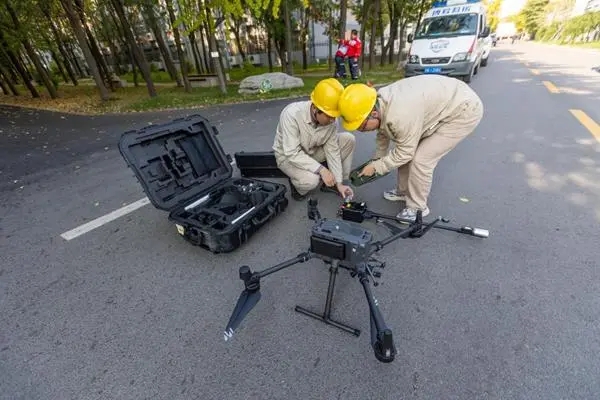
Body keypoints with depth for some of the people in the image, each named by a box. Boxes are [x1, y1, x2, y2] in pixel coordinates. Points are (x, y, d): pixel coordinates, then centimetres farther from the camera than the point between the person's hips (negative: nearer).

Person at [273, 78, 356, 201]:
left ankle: (332, 183, 3)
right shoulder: (291, 114, -33)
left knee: (348, 139, -11)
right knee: (311, 180, -36)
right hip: (288, 156, -5)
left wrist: (339, 182, -13)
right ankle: (297, 185, 2)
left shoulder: (330, 119, -18)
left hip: (313, 150, 5)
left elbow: (332, 150, -12)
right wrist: (321, 169, -37)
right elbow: (292, 154, -34)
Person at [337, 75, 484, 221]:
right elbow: (383, 132, 8)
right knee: (409, 153, 9)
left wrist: (376, 166, -15)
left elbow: (404, 151, -23)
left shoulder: (400, 115, -37)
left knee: (420, 160, -13)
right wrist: (378, 159, 10)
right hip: (443, 103, 9)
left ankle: (417, 207, 7)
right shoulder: (379, 102, -10)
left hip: (464, 110, -9)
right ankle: (403, 191, 29)